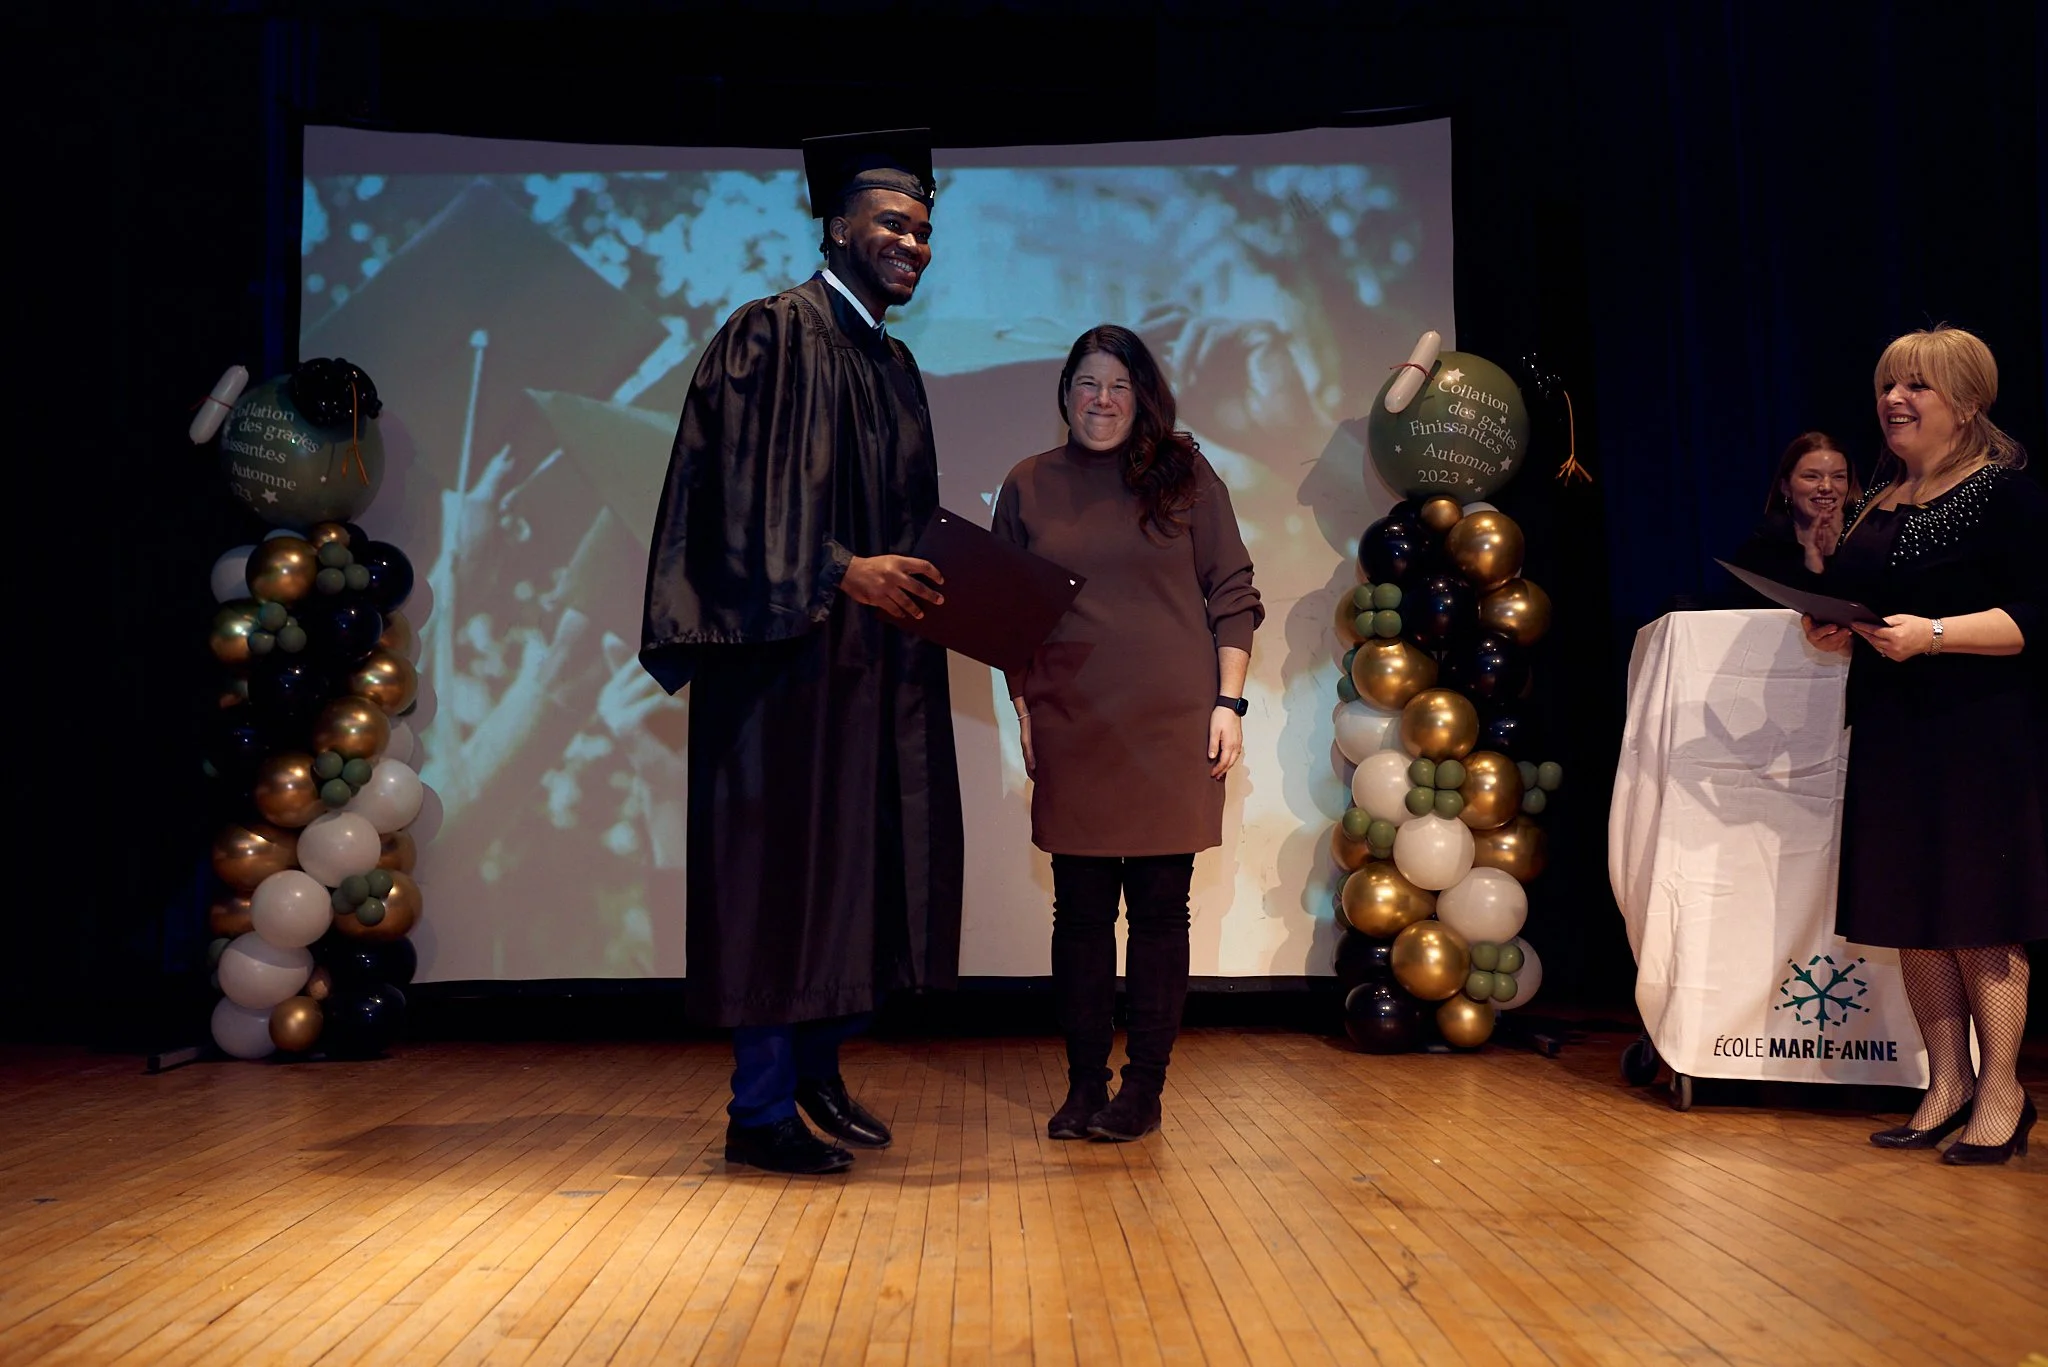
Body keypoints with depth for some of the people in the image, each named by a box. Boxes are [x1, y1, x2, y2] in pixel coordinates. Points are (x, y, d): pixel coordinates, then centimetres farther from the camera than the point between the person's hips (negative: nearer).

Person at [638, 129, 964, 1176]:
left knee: (862, 864, 11)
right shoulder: (774, 334, -6)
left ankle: (819, 1072, 24)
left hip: (876, 658, 9)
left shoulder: (894, 364, 20)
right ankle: (760, 1113, 5)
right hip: (790, 651, -9)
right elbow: (742, 496, -16)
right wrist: (839, 573, -25)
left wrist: (925, 579, 7)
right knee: (785, 870, -5)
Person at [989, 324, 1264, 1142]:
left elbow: (1231, 596, 5)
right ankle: (1084, 1084, 13)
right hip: (1071, 731, 1)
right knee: (1080, 909, 4)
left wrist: (1229, 703, -2)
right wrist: (1022, 708, 4)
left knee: (1160, 906, 2)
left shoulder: (1186, 476, 6)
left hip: (1173, 727, -1)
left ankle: (1145, 1089, 10)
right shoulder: (1029, 486, 9)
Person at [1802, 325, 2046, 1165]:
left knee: (1978, 920, -2)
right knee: (1912, 916, 8)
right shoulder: (1877, 502, 16)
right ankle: (1947, 1084, 18)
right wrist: (1835, 631, 4)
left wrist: (1934, 635, -22)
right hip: (1890, 734, 7)